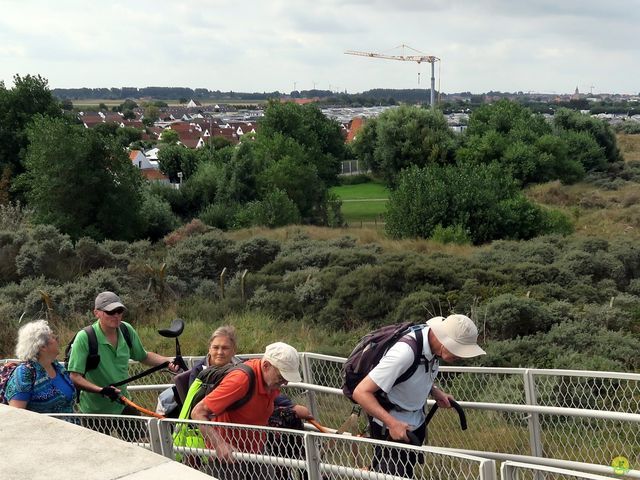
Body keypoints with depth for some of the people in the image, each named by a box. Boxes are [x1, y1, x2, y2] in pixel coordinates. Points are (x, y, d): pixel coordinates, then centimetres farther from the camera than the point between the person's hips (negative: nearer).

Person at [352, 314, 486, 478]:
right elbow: (361, 392, -30)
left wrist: (435, 391, -2)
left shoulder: (432, 343, -9)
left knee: (408, 473, 16)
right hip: (392, 427, -8)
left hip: (416, 421, 8)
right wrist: (392, 423, -35)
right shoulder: (405, 352, -33)